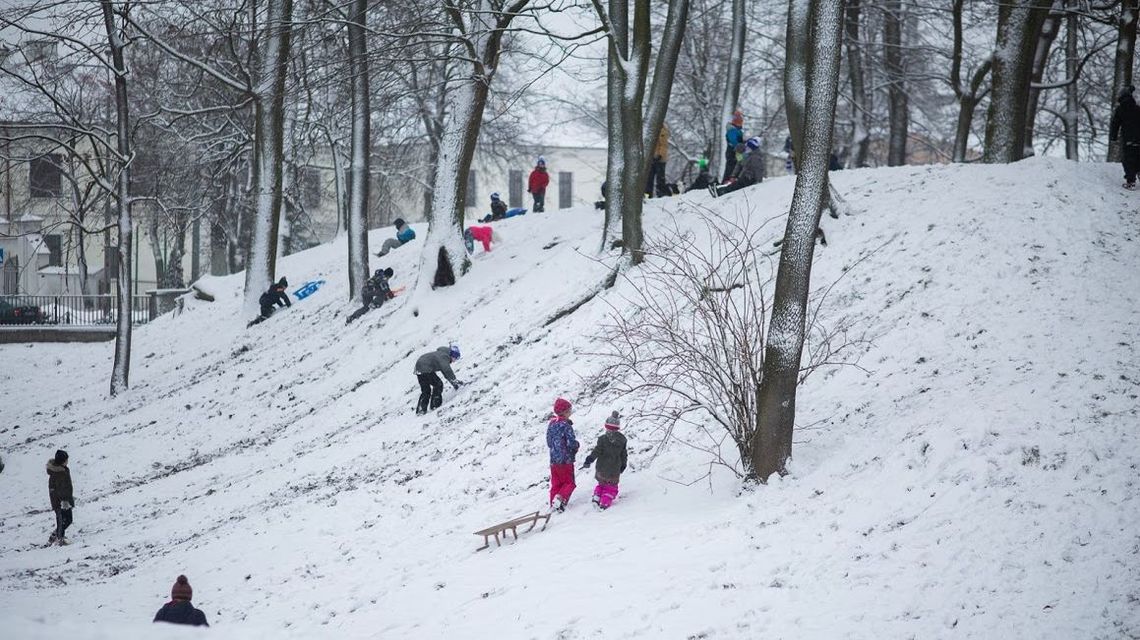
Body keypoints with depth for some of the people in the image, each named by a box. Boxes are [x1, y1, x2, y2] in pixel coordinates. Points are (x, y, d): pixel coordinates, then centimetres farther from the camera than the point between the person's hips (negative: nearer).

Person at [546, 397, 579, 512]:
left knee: (556, 484, 14)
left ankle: (553, 504, 13)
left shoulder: (551, 424, 6)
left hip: (553, 460, 6)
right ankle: (560, 498, -15)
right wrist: (576, 445, 2)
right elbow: (571, 443, -19)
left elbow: (549, 442, 11)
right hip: (566, 460, -6)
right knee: (569, 483, 5)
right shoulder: (566, 425, -16)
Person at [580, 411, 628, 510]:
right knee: (611, 487, 10)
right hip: (615, 470, 1)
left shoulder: (603, 439, -13)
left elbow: (597, 451, -15)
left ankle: (597, 497, 9)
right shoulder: (622, 440, -3)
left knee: (602, 483, 23)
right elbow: (623, 454, 6)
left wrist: (588, 461, -7)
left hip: (602, 468, -1)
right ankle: (605, 503, -3)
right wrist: (623, 465, 19)